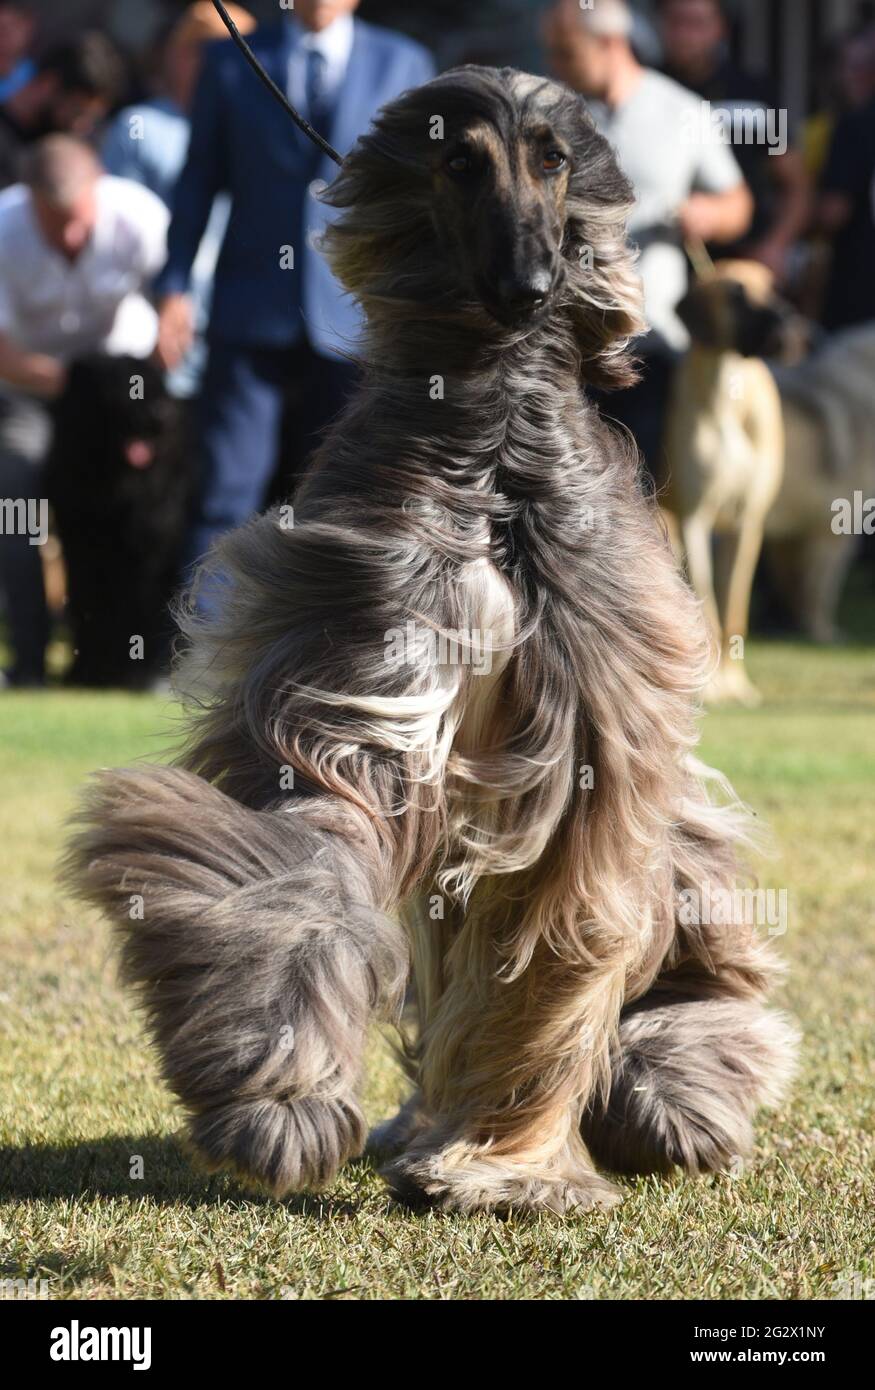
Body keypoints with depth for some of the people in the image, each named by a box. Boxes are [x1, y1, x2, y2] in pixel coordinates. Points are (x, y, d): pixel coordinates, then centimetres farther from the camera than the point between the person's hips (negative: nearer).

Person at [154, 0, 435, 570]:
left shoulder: (403, 64, 6)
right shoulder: (232, 62, 7)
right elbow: (199, 181, 8)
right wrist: (174, 288, -1)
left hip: (355, 315, 1)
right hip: (253, 311, -1)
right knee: (227, 487, -8)